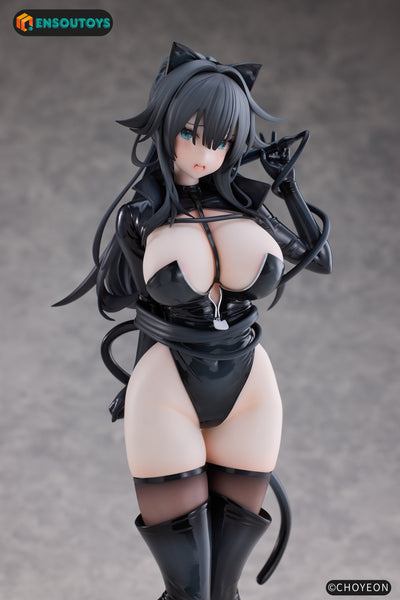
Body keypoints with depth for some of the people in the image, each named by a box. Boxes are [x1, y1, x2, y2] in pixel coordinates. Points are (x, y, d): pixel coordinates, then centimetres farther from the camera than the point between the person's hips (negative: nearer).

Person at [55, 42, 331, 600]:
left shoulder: (245, 201, 1)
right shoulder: (143, 213, -3)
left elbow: (319, 258, 12)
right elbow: (109, 298, 6)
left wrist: (291, 187, 4)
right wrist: (133, 236, -5)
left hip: (251, 392, 3)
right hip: (168, 392, -2)